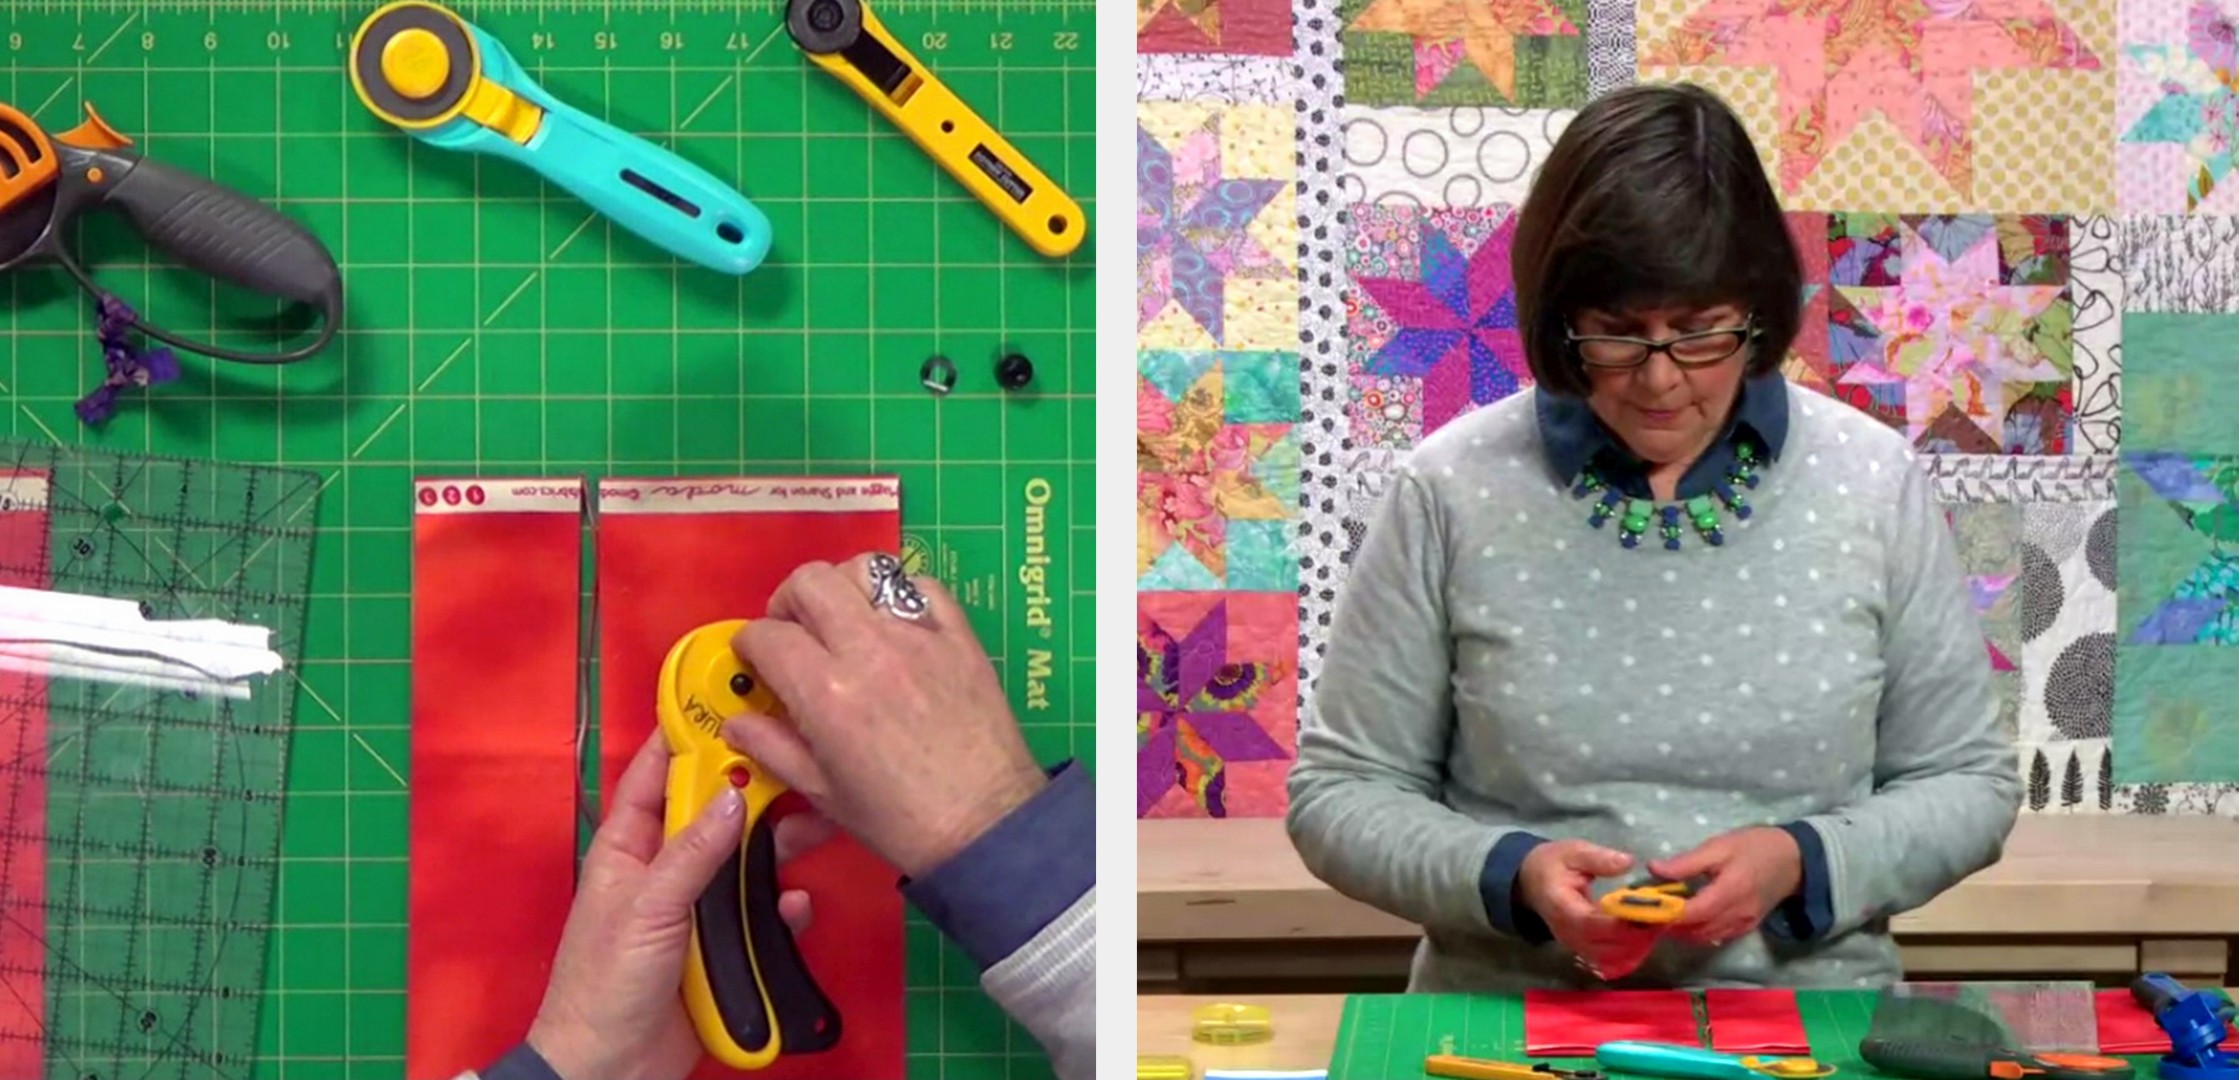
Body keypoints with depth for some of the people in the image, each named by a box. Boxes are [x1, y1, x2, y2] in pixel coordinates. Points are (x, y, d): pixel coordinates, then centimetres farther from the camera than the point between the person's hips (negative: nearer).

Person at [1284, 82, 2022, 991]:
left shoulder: (1876, 484, 2)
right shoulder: (1450, 493, -3)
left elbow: (1968, 781, 8)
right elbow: (1338, 791, 2)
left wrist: (1804, 863, -11)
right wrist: (1511, 874, -15)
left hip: (1810, 1019, 2)